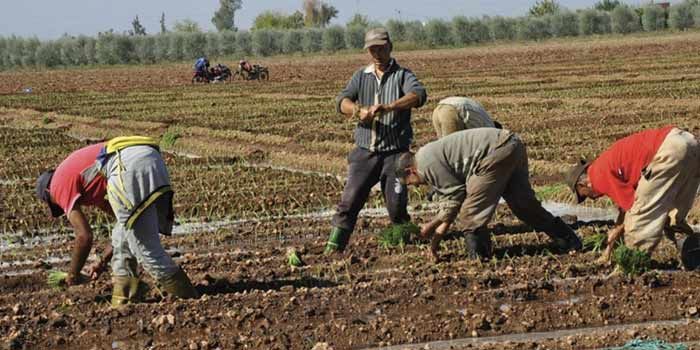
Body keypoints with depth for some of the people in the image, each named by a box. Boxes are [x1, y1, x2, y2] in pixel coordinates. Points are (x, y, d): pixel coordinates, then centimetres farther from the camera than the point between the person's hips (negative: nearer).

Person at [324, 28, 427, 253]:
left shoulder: (402, 75, 1)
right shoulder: (361, 76, 12)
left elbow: (418, 95, -20)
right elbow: (342, 101, -3)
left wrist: (389, 107, -36)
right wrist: (359, 111, -26)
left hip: (395, 152, -2)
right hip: (365, 152, 2)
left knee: (397, 205, -1)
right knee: (350, 200, -5)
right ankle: (333, 247, -3)